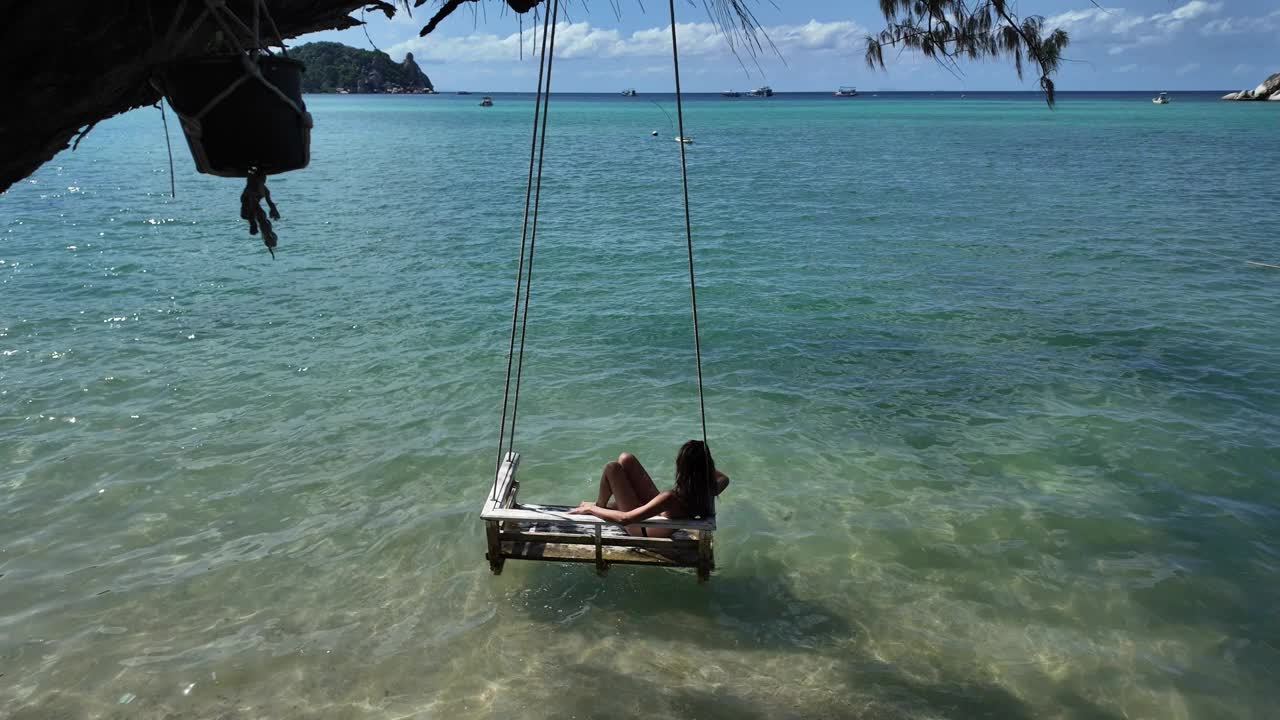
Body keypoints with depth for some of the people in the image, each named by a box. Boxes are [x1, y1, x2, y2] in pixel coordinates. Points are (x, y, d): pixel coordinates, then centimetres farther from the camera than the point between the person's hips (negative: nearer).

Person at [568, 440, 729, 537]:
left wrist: (590, 509, -24)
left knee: (612, 468, -9)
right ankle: (611, 506, 30)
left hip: (643, 529, -7)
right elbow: (724, 478, 6)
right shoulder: (709, 488, -24)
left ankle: (598, 507, 20)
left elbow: (624, 519, -37)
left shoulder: (672, 498, -43)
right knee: (625, 459, 8)